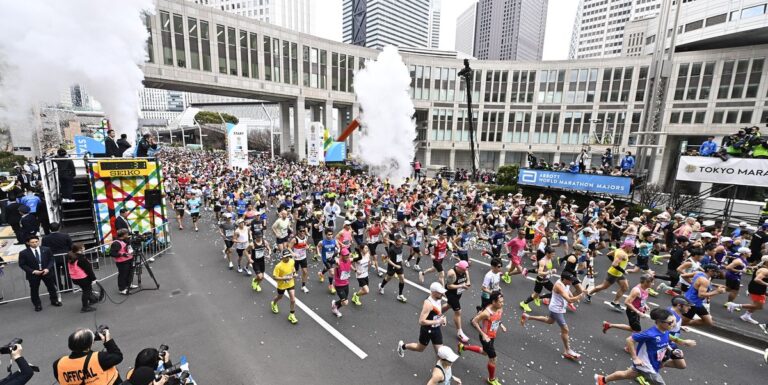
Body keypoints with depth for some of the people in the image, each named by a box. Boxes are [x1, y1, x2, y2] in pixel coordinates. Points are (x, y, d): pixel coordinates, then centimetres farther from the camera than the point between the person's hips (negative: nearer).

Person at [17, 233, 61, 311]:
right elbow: (22, 264, -6)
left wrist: (48, 268, -14)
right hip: (33, 274, -1)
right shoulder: (23, 253, -8)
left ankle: (54, 301, 30)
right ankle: (37, 305, 24)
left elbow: (51, 260, 1)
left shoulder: (46, 249, -3)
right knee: (34, 290, 8)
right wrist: (33, 271, -18)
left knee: (51, 287, 13)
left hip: (47, 272, 1)